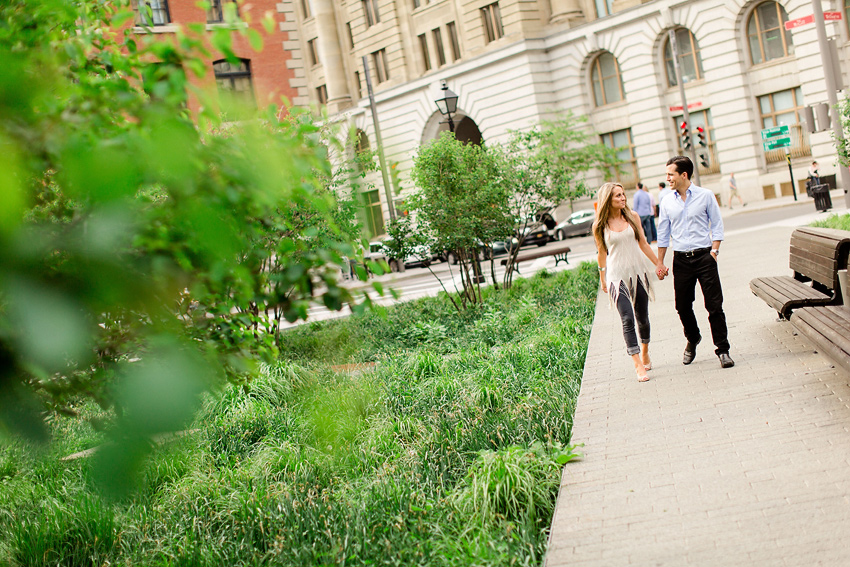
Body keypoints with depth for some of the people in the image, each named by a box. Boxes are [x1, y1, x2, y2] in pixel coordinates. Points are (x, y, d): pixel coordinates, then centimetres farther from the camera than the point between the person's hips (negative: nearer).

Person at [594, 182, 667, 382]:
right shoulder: (600, 226, -3)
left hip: (638, 272, 3)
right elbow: (602, 253, 5)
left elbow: (643, 243, 11)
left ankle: (645, 353, 34)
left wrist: (658, 264, 12)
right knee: (627, 319, -12)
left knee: (642, 317, 11)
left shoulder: (633, 216, 3)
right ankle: (638, 365, -11)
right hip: (617, 276, -3)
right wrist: (603, 280, 9)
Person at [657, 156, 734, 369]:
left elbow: (717, 225, 4)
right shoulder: (667, 202, 6)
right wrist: (660, 263, 11)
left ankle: (722, 350, 3)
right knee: (683, 306, 7)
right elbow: (663, 234, 13)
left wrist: (714, 251, -8)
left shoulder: (706, 196, 0)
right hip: (681, 259, 3)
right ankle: (692, 340, 34)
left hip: (704, 257, -3)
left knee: (714, 305, -5)